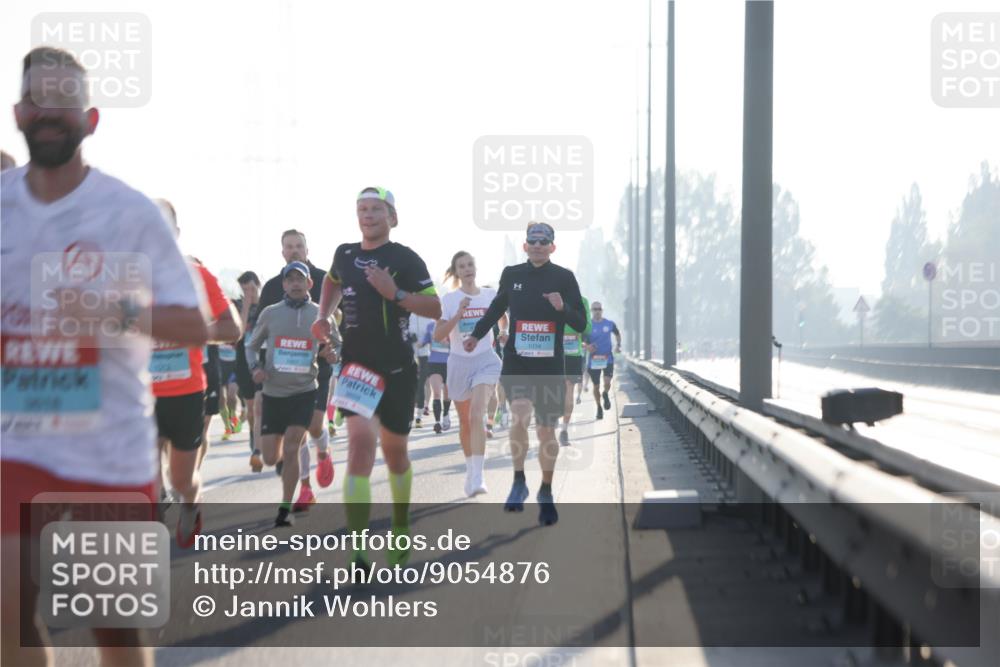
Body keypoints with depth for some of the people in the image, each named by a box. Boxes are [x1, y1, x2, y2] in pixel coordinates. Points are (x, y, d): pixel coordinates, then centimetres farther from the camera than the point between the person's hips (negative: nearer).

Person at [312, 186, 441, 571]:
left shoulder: (405, 259, -6)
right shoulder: (344, 254, 7)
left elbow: (435, 309, -9)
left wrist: (395, 293, -22)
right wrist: (324, 315, 14)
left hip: (396, 369, -1)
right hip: (356, 365, 1)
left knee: (394, 453, 13)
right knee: (361, 442, -17)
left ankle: (401, 531, 38)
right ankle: (357, 552, -22)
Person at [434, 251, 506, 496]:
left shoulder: (491, 295, 3)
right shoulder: (449, 300, -2)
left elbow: (504, 324, 23)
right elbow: (438, 335, -12)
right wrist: (458, 314, -21)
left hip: (486, 360, -1)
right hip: (459, 362, 2)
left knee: (476, 414, -22)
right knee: (465, 422, 13)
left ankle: (477, 477, -29)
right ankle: (470, 470, 35)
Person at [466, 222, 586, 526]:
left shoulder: (564, 277, -1)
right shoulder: (511, 274, 5)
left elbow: (581, 324, -2)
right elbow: (497, 308, 22)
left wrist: (562, 308, -20)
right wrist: (476, 335, 18)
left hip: (550, 366, 0)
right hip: (516, 361, 0)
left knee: (547, 431, 5)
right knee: (520, 416, -22)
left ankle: (546, 493, 22)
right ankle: (519, 482, -5)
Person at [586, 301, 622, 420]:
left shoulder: (609, 324, 2)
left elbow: (617, 334, 20)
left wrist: (618, 345, 3)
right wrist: (586, 346, -19)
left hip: (608, 359, 0)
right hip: (593, 360, 0)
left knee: (607, 382, -17)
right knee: (596, 386, 5)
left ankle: (606, 395, 18)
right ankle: (599, 408, 26)